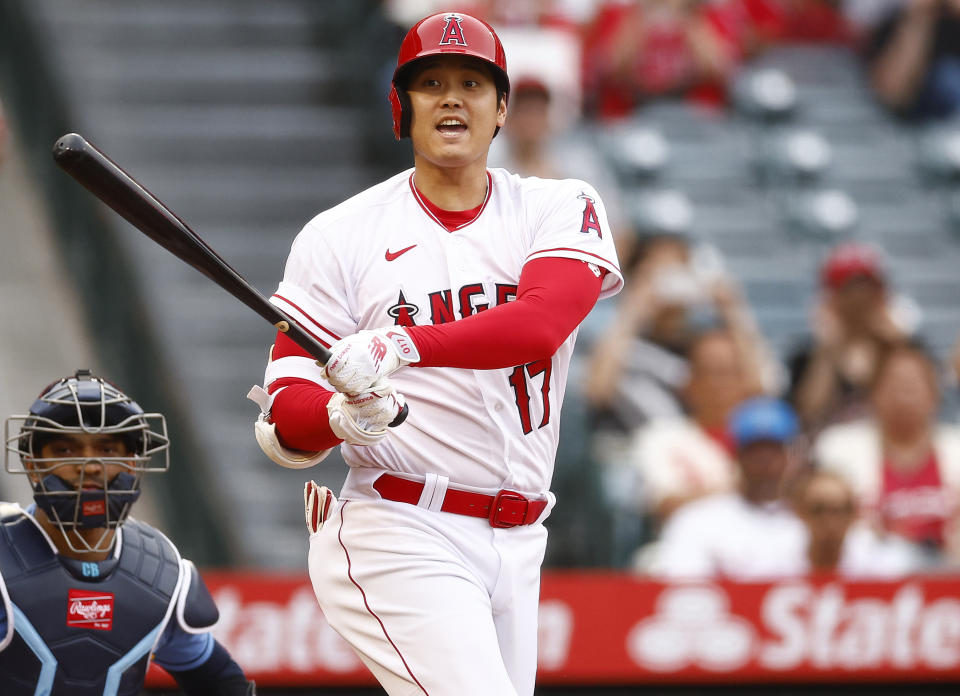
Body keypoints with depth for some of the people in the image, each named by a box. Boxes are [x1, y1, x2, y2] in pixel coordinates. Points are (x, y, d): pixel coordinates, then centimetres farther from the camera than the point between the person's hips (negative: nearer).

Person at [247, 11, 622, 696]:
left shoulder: (560, 209, 5)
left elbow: (541, 324, -18)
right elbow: (283, 421, -3)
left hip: (516, 548, 4)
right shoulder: (341, 236, 1)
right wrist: (341, 415, -27)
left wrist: (400, 346, -32)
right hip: (398, 540, -4)